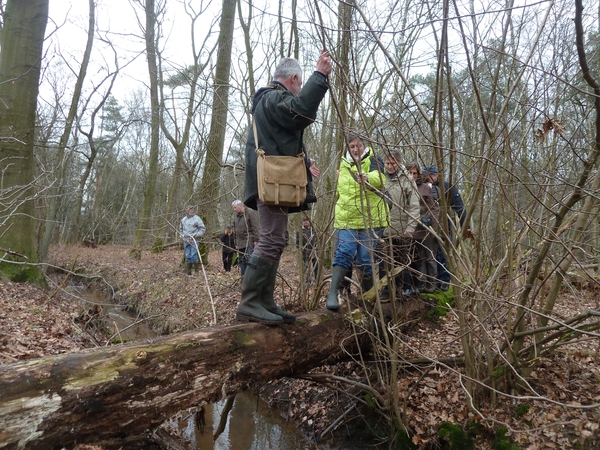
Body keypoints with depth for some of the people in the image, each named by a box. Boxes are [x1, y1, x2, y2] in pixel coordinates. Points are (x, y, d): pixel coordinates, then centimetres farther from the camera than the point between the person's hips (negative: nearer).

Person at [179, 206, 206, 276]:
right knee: (187, 256, 7)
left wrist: (197, 235, -13)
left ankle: (196, 270, -1)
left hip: (194, 240, -5)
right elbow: (181, 229, 27)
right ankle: (188, 272, 12)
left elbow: (203, 228, -3)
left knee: (194, 256, -10)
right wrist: (182, 235, 11)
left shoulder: (197, 219, -2)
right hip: (186, 241, 5)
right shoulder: (183, 220, 14)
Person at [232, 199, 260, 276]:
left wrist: (256, 240, -15)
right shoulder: (236, 216, 17)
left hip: (250, 242, -7)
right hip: (240, 243, 7)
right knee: (241, 261, 7)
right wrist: (236, 243, 19)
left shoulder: (250, 213, -5)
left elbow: (256, 228, -10)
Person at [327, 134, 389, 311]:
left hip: (370, 219, -3)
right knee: (343, 254, -11)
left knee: (366, 260, 2)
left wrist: (367, 178, -49)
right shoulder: (343, 164, 10)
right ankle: (332, 293, -15)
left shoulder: (373, 160, -4)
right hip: (346, 219, 3)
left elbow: (379, 177, -29)